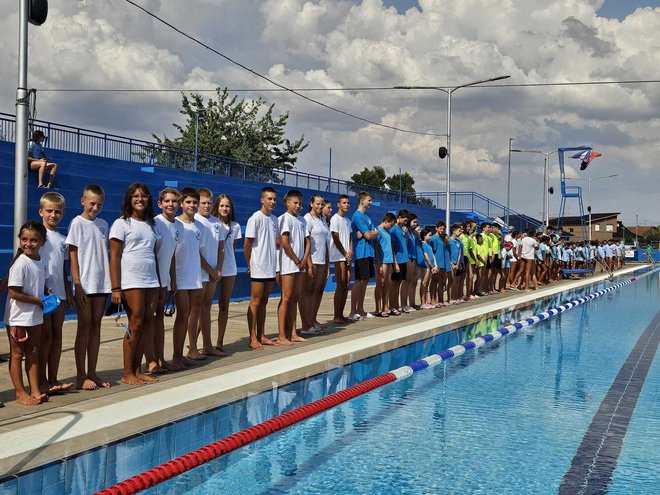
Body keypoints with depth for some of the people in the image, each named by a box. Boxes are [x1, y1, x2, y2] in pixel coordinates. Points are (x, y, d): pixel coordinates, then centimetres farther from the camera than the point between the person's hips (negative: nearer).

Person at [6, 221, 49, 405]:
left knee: (33, 353, 12)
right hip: (18, 317, -7)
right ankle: (20, 393, 9)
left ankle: (35, 390, 18)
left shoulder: (42, 261, 4)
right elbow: (14, 293, -20)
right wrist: (39, 301, -15)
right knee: (17, 354, 3)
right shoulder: (20, 263, -18)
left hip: (35, 316, 7)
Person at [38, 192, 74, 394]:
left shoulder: (62, 239, 14)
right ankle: (42, 381, 2)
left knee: (57, 335, 7)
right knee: (45, 335, -4)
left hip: (59, 293, 6)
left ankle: (53, 379, 13)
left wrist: (68, 292, 16)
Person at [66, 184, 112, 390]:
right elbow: (73, 255, -8)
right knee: (84, 327, -1)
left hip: (101, 284, 5)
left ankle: (92, 373, 16)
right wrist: (77, 284, -14)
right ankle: (81, 376, 6)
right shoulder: (77, 223, -5)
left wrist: (112, 281, 10)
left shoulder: (103, 224, 11)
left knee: (96, 327, 8)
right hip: (84, 284, -5)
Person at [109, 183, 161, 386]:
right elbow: (114, 257, -6)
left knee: (147, 324, 3)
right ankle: (127, 373, 4)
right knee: (136, 325, -6)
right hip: (131, 282, -6)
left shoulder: (151, 225, 17)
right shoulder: (122, 224, -1)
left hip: (151, 281, 6)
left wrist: (159, 283, 13)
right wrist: (115, 288, -12)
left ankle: (138, 370, 12)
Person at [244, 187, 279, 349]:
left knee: (263, 302, 12)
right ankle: (253, 338, 2)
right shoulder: (255, 218, -10)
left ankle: (261, 336, 18)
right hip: (258, 268, -7)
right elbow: (247, 245, -10)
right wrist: (250, 264, -7)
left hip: (270, 268, 7)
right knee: (255, 302, -3)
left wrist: (279, 241, 1)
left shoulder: (274, 219, 12)